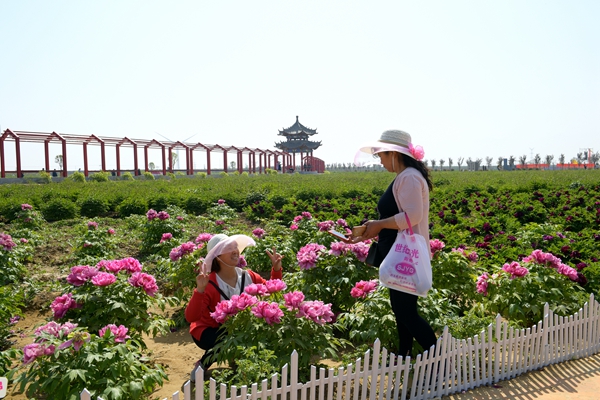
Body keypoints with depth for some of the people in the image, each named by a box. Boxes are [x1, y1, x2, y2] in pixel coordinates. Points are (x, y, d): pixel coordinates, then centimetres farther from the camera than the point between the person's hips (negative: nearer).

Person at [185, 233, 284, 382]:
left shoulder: (247, 276, -11)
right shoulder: (210, 284, -27)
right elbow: (191, 317, -34)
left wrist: (276, 269, -13)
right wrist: (199, 291, -47)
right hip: (208, 330, -5)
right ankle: (202, 365, -6)